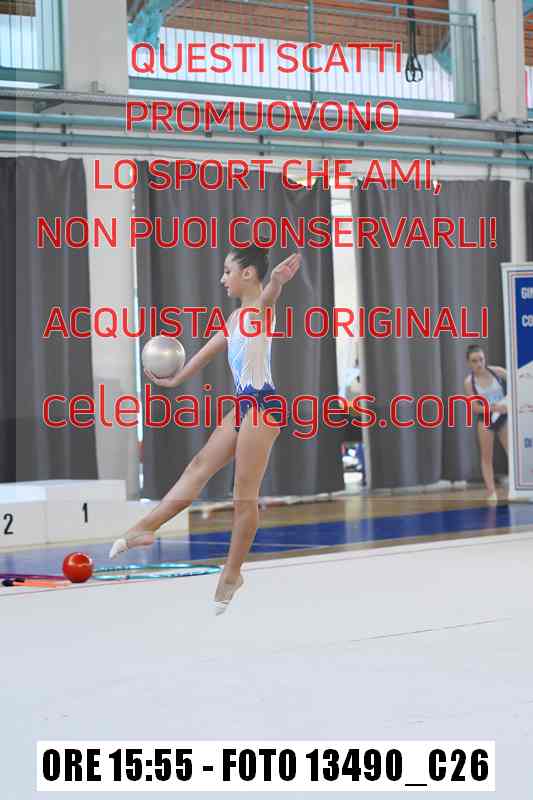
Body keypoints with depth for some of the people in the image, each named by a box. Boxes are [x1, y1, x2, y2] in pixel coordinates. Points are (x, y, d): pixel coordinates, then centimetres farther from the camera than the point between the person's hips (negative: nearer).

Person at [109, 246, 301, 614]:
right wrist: (176, 379, 39)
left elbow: (269, 295, -36)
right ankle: (145, 528, 12)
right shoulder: (237, 315, 18)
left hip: (261, 404, -9)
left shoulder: (261, 308, -11)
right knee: (200, 466, 9)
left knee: (245, 496, -4)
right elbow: (210, 349, 30)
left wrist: (278, 280, -60)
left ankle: (232, 574, 5)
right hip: (244, 404, 9)